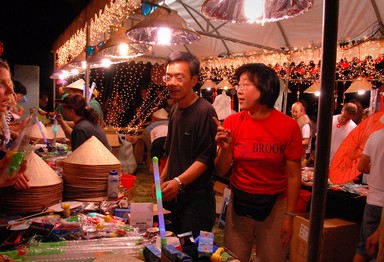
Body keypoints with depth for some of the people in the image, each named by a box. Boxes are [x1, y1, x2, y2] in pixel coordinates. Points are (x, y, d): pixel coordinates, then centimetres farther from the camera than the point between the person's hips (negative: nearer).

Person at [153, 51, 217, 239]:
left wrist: (178, 181, -29)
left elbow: (206, 158, -21)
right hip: (175, 195, 8)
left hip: (197, 197, -8)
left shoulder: (205, 111, -16)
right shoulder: (175, 110, 10)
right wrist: (162, 180, 13)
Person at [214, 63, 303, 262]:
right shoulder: (232, 122, -7)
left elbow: (294, 175, -6)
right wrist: (225, 149, -22)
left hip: (274, 205, -1)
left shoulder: (288, 126, -12)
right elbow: (221, 172, -3)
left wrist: (289, 216, -6)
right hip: (238, 202, 2)